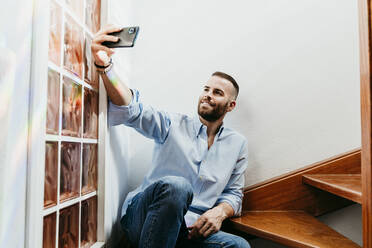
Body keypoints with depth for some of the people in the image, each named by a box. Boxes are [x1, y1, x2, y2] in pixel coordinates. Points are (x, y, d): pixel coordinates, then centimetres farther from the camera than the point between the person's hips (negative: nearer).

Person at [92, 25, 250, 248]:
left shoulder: (238, 144, 15)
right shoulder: (174, 124, 7)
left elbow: (233, 194, 16)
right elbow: (132, 109, -10)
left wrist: (220, 212, -8)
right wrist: (105, 64, -26)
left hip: (191, 229, 2)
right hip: (142, 218, -1)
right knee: (176, 185, -36)